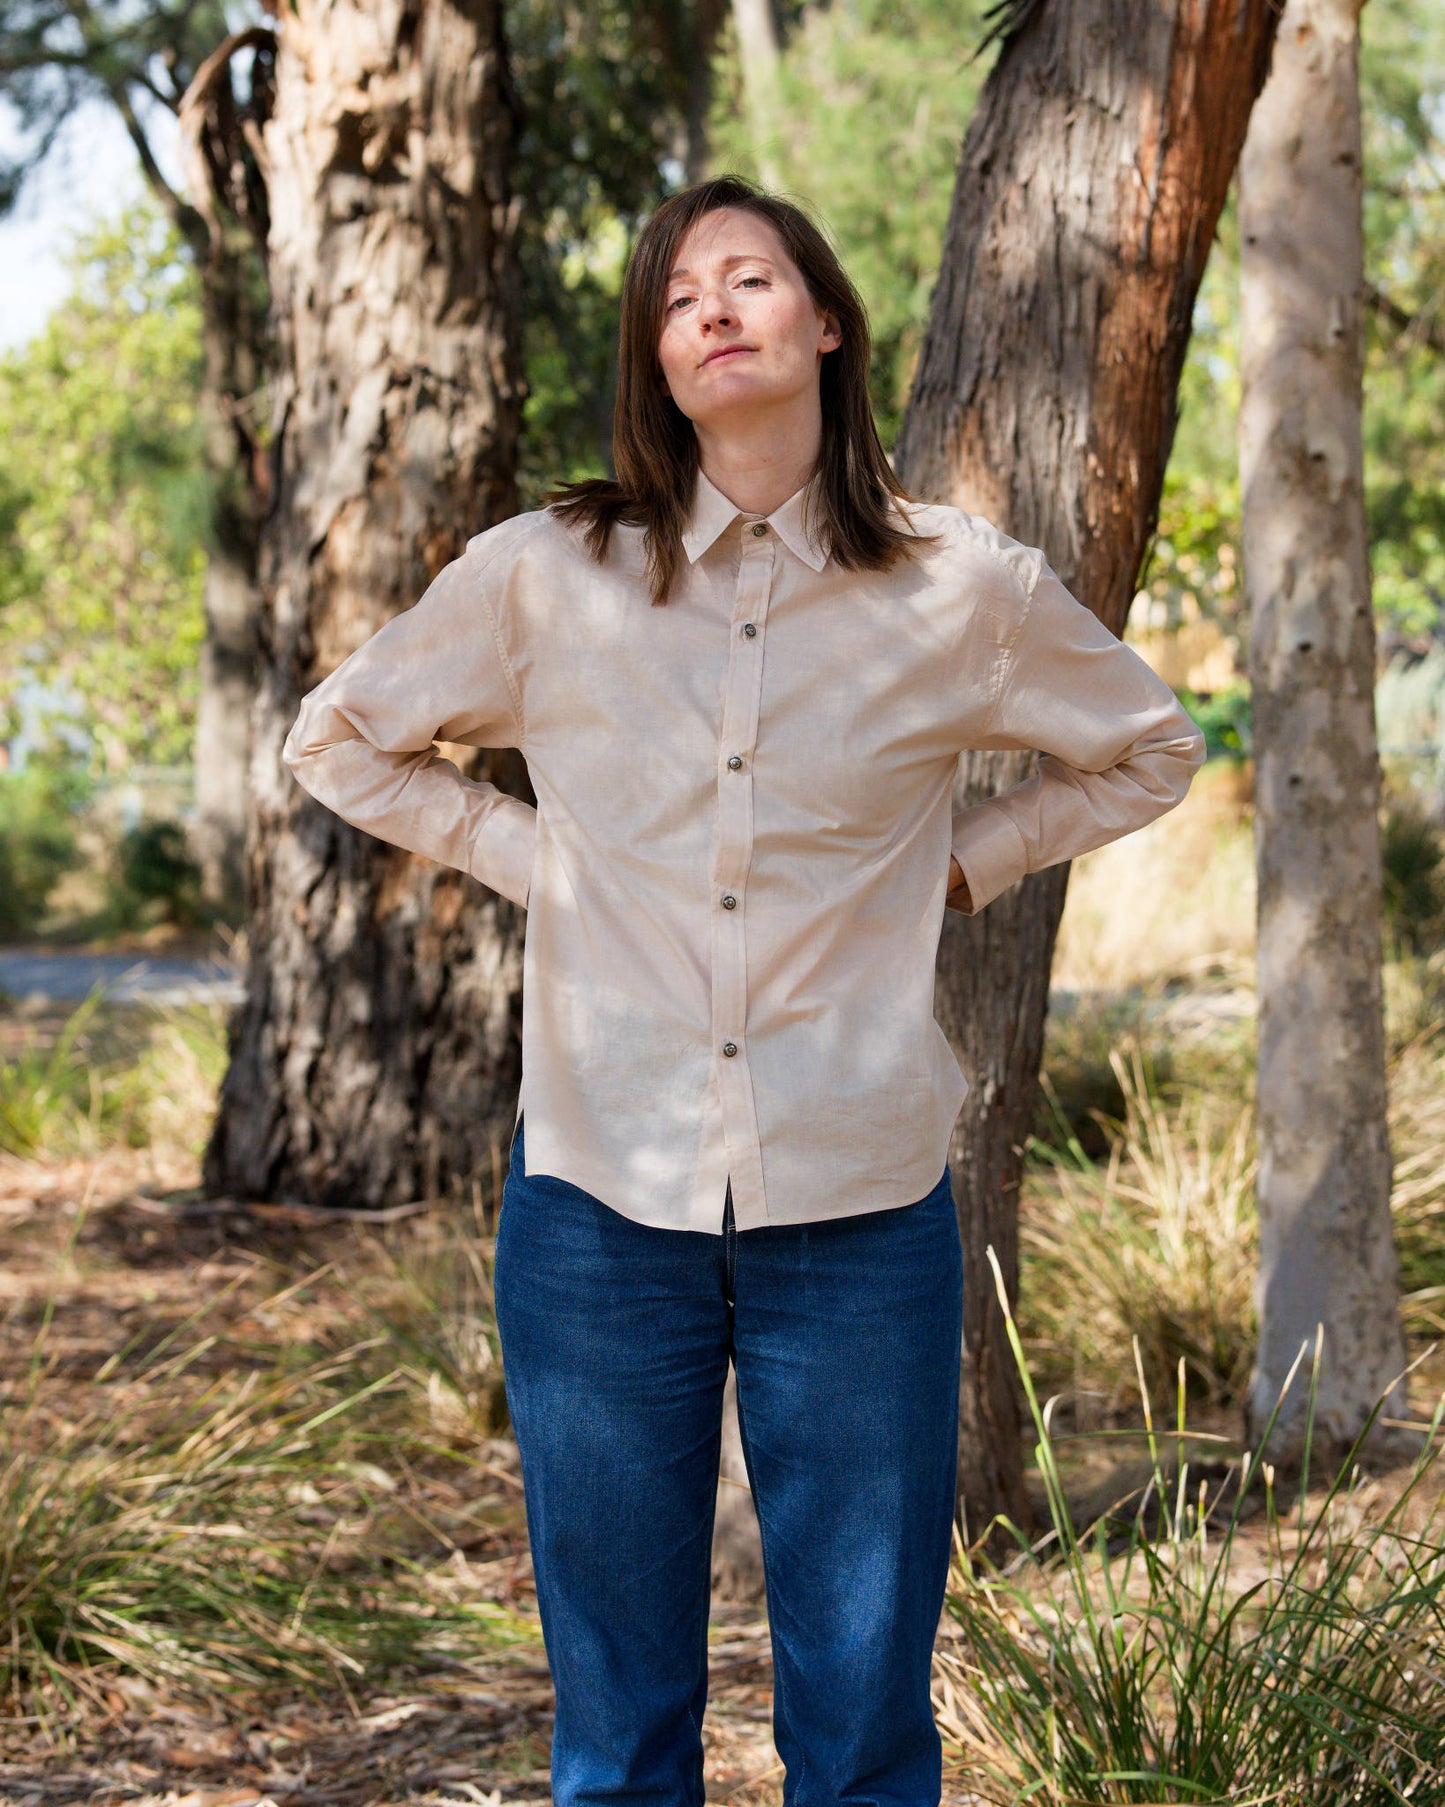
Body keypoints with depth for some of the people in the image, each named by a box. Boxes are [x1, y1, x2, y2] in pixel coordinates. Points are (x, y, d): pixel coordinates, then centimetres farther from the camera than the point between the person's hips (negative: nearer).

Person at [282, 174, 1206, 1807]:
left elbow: (1146, 751, 18)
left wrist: (962, 864, 6)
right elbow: (341, 740, 15)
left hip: (861, 1211, 0)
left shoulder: (964, 594, 0)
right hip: (602, 1198, 0)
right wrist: (531, 859, 4)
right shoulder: (544, 577, 0)